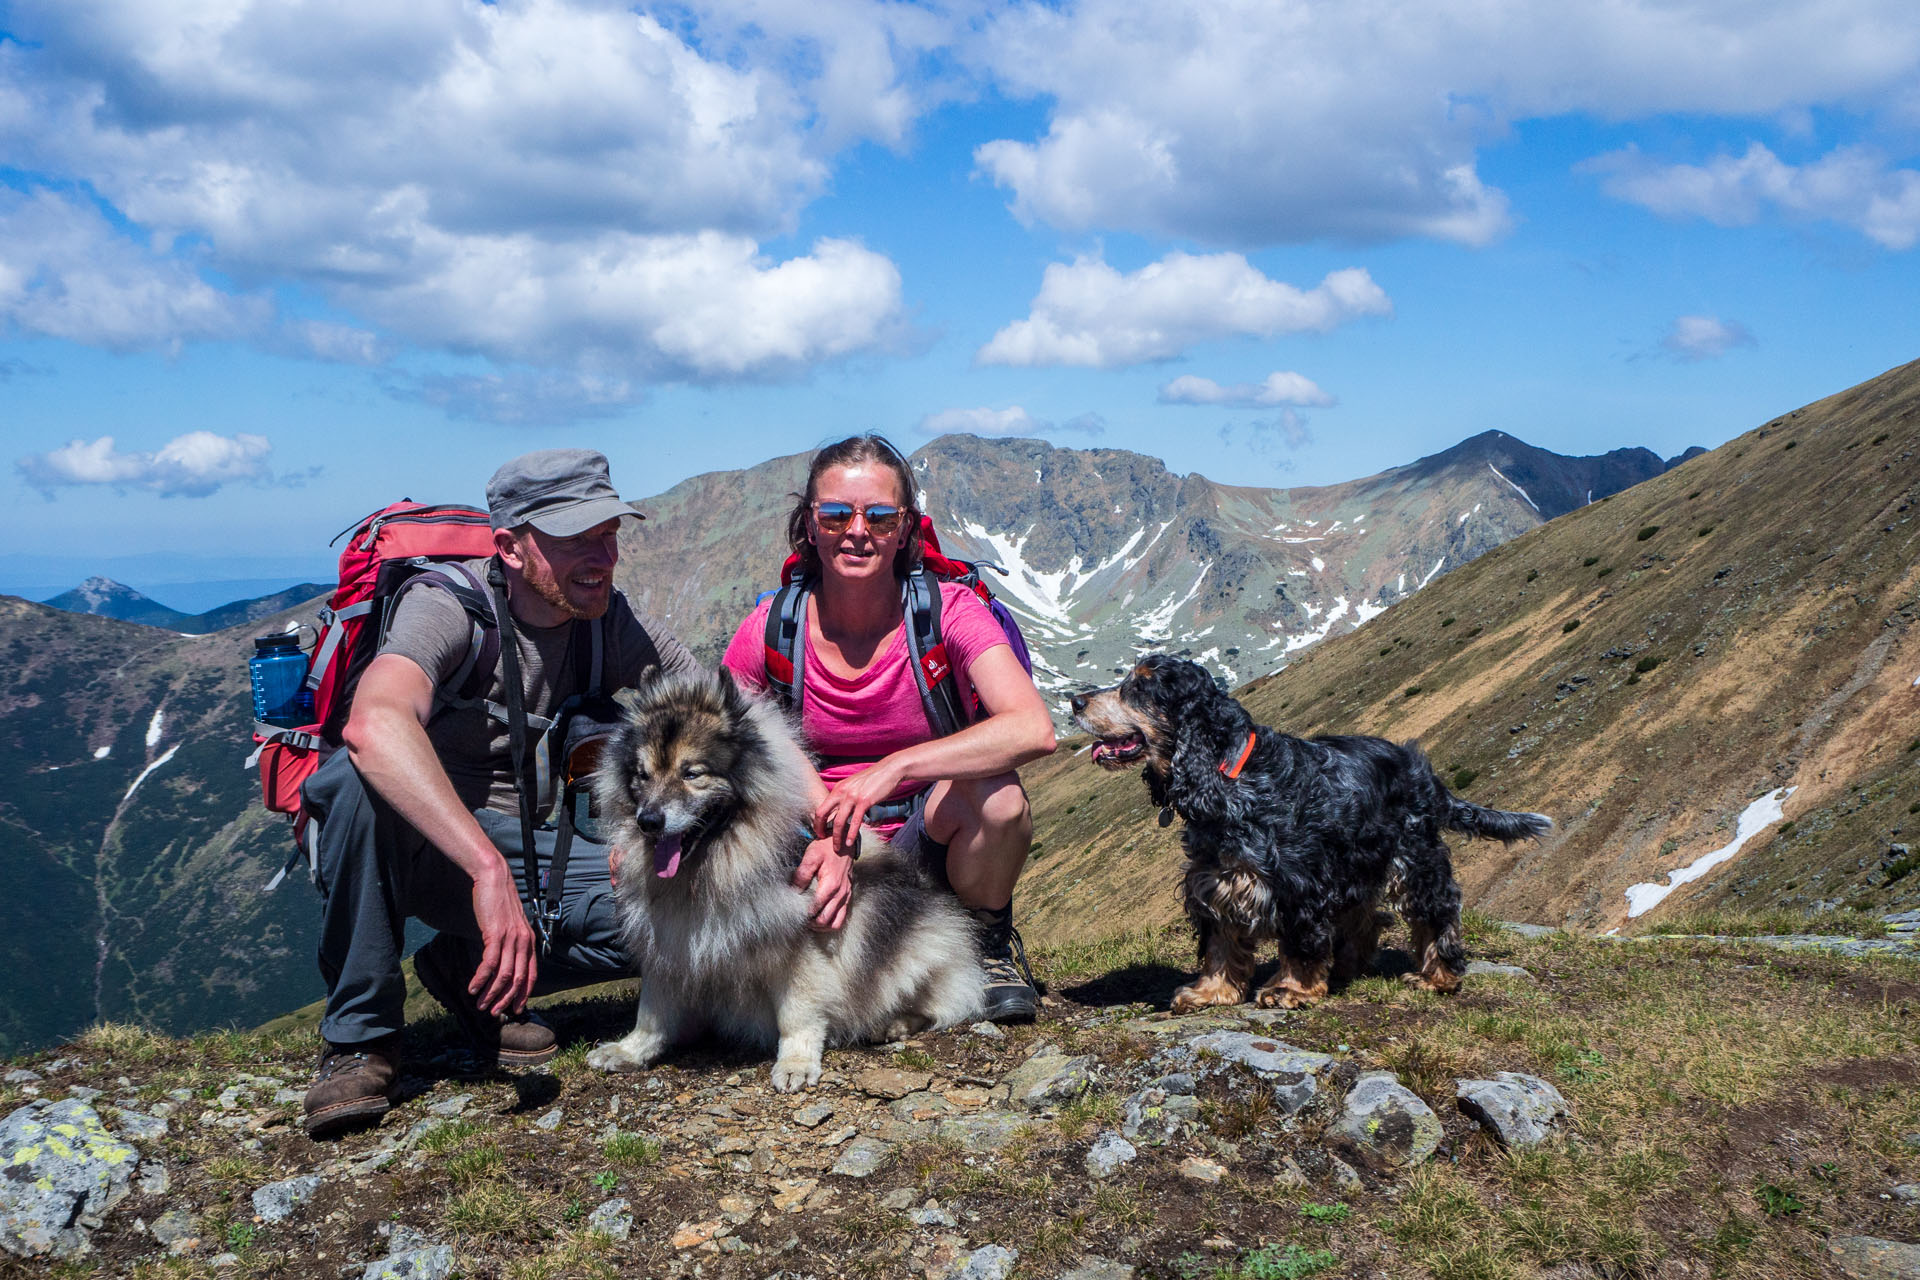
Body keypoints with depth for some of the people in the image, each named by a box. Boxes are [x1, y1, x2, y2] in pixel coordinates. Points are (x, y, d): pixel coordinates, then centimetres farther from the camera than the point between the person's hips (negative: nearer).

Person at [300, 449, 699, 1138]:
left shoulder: (613, 625, -4)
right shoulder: (448, 606, -21)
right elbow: (374, 724, -43)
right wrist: (488, 869, -51)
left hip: (521, 847, 4)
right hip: (406, 842, -4)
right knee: (360, 775, -38)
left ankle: (466, 968, 2)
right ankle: (359, 1036, -18)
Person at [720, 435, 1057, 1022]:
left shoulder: (947, 611, -14)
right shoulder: (771, 628, -9)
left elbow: (1034, 729, -29)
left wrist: (895, 766, -38)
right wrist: (826, 840, -23)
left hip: (929, 838, -1)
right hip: (819, 836, 2)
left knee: (995, 794, -33)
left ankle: (988, 939, -1)